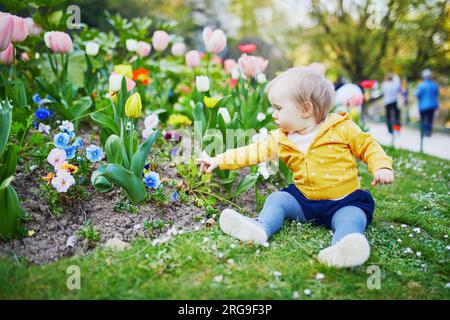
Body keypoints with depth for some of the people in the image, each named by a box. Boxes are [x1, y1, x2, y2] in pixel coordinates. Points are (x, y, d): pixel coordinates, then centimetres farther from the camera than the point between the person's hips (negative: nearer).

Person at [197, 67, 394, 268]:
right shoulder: (280, 139, 4)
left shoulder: (342, 128, -8)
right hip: (304, 200, 4)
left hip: (344, 201, -4)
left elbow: (368, 146, 1)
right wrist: (219, 161, 5)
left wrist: (382, 167, -17)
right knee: (276, 199, -13)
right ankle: (261, 227, -37)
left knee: (352, 216, -32)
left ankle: (343, 247, -58)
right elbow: (253, 152, 7)